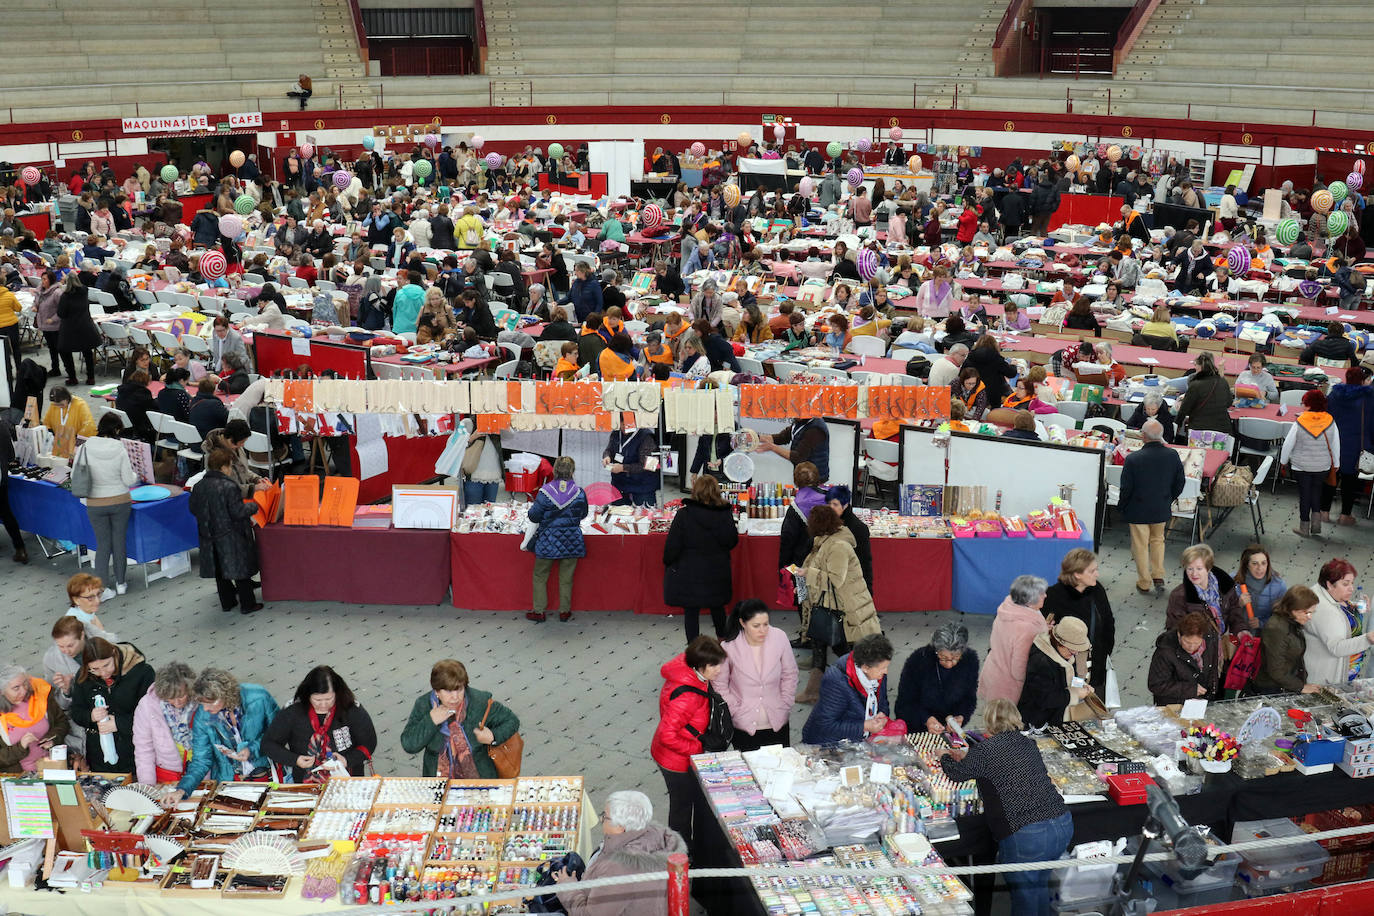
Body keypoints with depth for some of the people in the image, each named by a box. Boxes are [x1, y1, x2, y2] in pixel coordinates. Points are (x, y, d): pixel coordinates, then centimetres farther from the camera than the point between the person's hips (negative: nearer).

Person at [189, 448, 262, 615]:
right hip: (231, 537, -6)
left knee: (220, 572, 18)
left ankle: (227, 602, 27)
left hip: (210, 538, 6)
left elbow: (193, 509, 8)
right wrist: (254, 506, -4)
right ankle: (247, 604, 12)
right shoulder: (229, 487, -21)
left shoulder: (199, 487, -1)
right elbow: (238, 512, -20)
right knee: (241, 571, 5)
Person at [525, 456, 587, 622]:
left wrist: (531, 507, 14)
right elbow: (583, 514, 7)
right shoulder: (579, 493, -9)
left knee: (540, 576, 14)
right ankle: (565, 611, 23)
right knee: (566, 578, 14)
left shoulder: (544, 492, -15)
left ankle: (539, 611, 18)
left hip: (548, 542, -2)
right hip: (571, 541, 2)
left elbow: (534, 517, -7)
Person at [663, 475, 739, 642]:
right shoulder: (725, 514, -9)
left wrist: (668, 563, 4)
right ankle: (722, 639, 43)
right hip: (717, 570, 4)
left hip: (688, 571, -3)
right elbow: (732, 542, 3)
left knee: (691, 611, 7)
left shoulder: (684, 514, -17)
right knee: (717, 606, 24)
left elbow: (672, 546, -13)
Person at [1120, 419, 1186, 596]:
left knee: (1140, 545, 12)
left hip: (1138, 510, -3)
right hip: (1162, 509, 3)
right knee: (1157, 540, 25)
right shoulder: (1173, 455, -12)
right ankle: (1158, 577, 24)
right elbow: (1180, 482, 1)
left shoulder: (1133, 459, -24)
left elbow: (1126, 488, -16)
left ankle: (1144, 584, 22)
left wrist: (1121, 506, 2)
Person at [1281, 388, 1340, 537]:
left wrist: (1283, 461, 9)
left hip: (1301, 466, -2)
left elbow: (1288, 444, -8)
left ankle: (1304, 526, 16)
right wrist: (1336, 463, 16)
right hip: (1323, 466, 2)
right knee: (1316, 489, 22)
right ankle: (1316, 520, 11)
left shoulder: (1299, 423, -17)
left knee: (1304, 493, 9)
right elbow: (1336, 445, 2)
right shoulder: (1330, 422, -9)